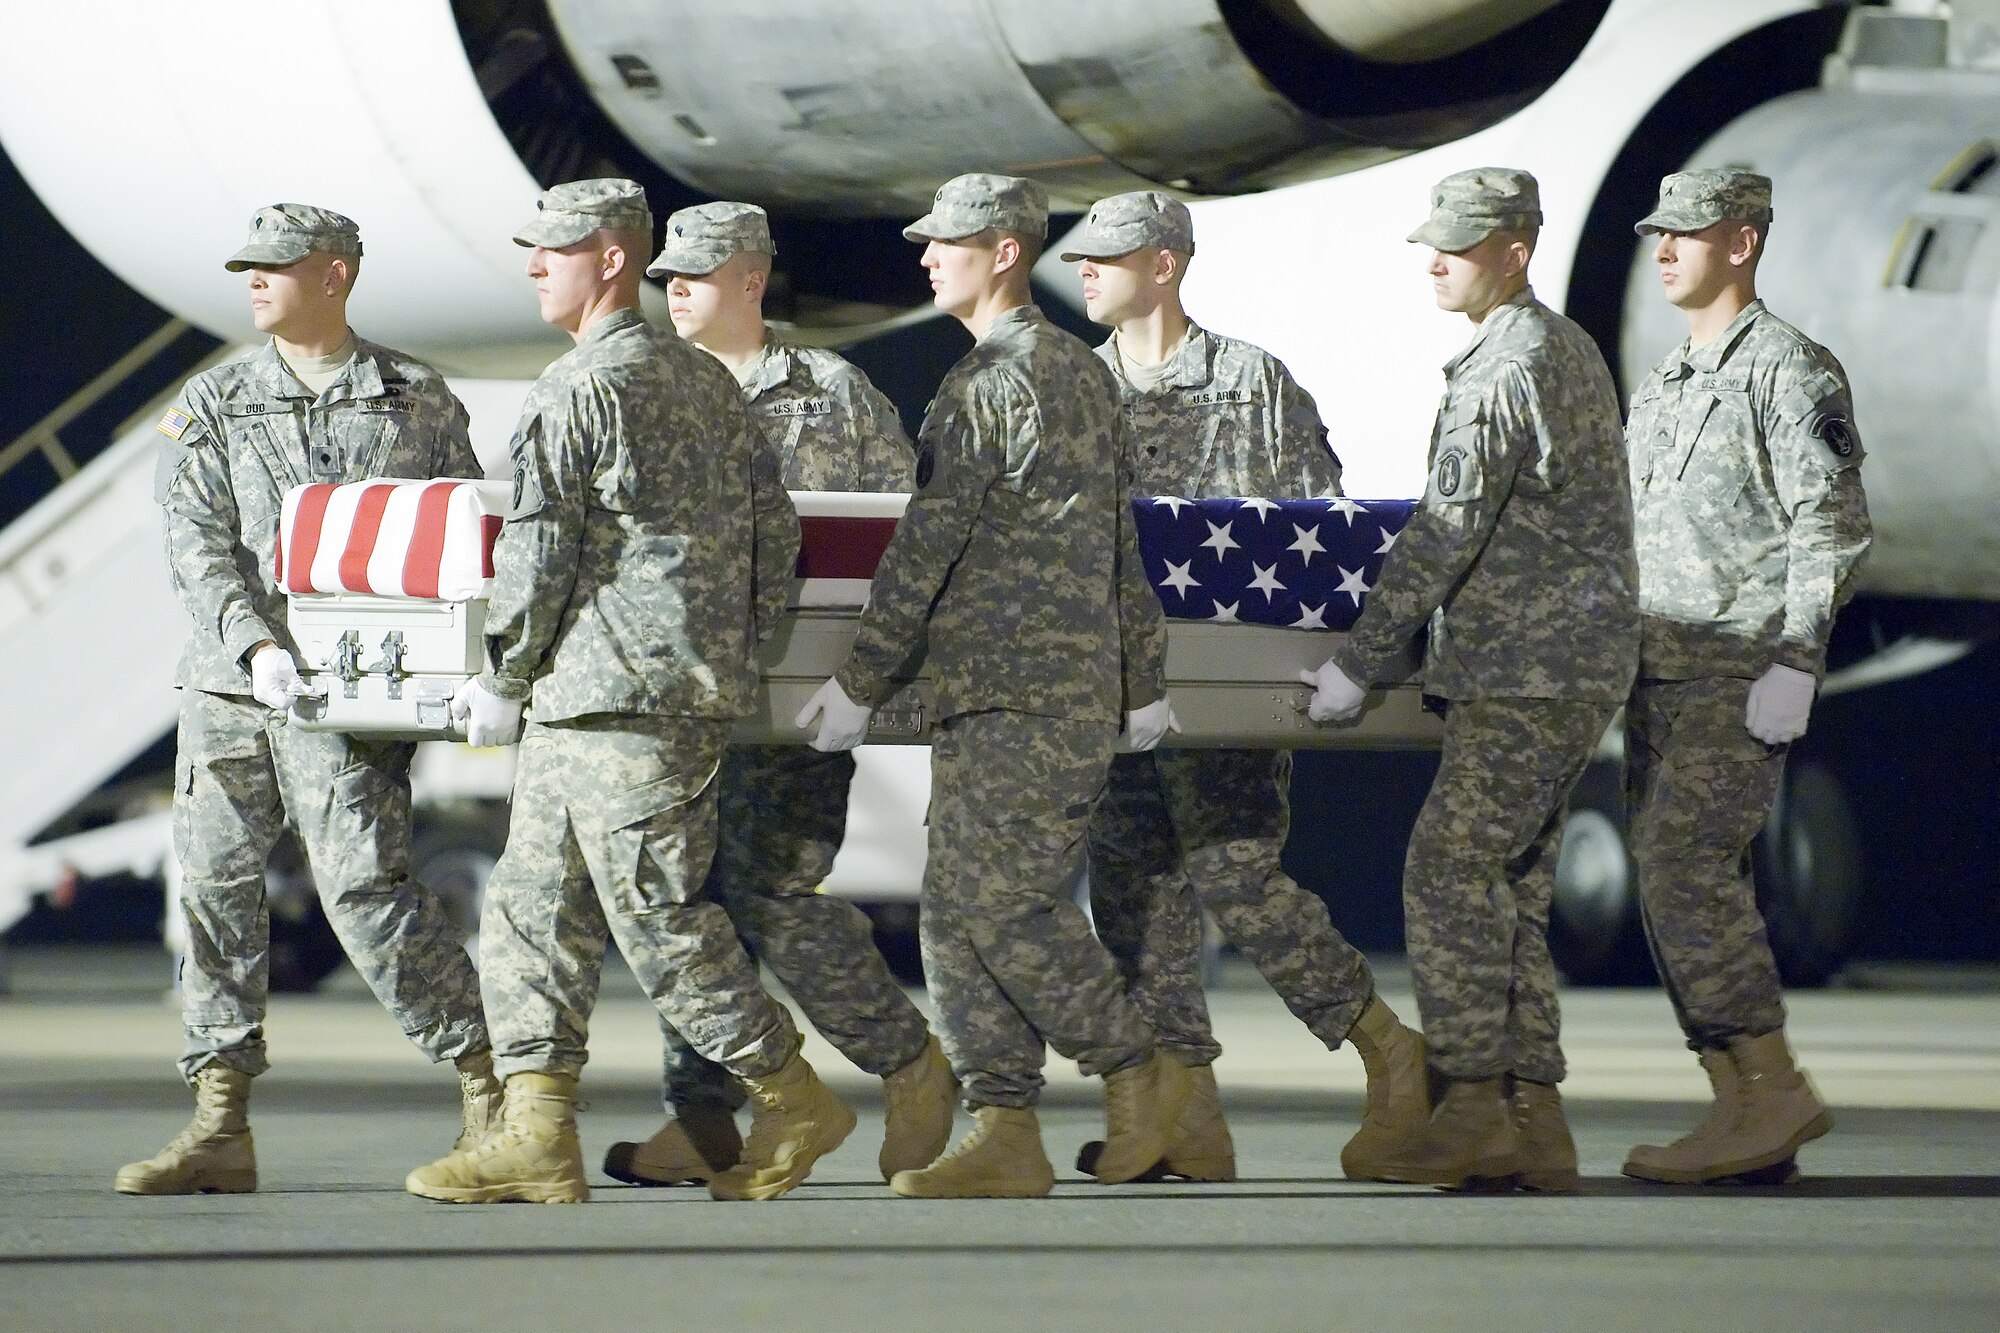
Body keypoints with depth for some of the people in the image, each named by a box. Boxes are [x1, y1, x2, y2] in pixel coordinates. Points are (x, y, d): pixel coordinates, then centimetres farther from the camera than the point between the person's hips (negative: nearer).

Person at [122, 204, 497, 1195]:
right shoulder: (212, 404, 10)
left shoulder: (418, 400, 8)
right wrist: (256, 644, -15)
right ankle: (219, 1128, 7)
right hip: (227, 680, 3)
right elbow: (195, 544, 0)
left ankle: (487, 1079, -3)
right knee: (214, 885, 2)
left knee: (362, 883, -13)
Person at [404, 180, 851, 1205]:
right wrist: (733, 649, 20)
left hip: (613, 697, -10)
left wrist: (506, 680, -2)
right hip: (698, 688, 10)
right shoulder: (707, 382, 16)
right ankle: (536, 1138, 5)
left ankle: (794, 1104, 0)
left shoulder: (577, 391, -11)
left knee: (659, 913, -5)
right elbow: (775, 529, 16)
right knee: (532, 905, 9)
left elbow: (538, 554, -12)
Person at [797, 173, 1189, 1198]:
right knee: (958, 908, 8)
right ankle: (1004, 1133, 7)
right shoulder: (1083, 372, 17)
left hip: (1018, 698, -10)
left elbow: (928, 548, -14)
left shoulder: (990, 383, -13)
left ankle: (1136, 1068, 4)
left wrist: (859, 685, -10)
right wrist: (1143, 682, 25)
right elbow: (1121, 541, 21)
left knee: (1004, 904, -7)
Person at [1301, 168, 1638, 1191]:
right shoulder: (1568, 348, 17)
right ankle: (1532, 1117, 9)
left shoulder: (1507, 370, -15)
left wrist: (1359, 663, -15)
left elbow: (1448, 531, -19)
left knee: (1448, 871, -9)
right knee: (1513, 886, 10)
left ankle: (1475, 1102, -8)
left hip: (1528, 675, -10)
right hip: (1573, 669, 10)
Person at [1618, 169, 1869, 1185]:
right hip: (1661, 672, 9)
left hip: (1742, 673, -9)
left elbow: (1832, 526, -13)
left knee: (1684, 869, -17)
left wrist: (1792, 665, -19)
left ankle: (1773, 1089, -12)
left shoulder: (1789, 370, -8)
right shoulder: (1664, 384, 19)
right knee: (1678, 881, 5)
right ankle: (1745, 1111, 8)